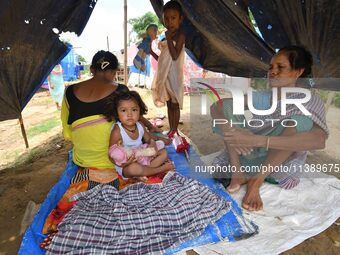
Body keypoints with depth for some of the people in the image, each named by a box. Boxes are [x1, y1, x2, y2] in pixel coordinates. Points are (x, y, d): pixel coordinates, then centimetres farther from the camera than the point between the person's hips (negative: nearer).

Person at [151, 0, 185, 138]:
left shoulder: (180, 36, -12)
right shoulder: (166, 36, 12)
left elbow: (175, 56, -24)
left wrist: (169, 38, -21)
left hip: (174, 76, -8)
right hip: (164, 76, 8)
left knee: (175, 105, 2)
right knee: (169, 104, 14)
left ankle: (174, 131, 14)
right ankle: (171, 130, 24)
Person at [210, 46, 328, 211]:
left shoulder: (309, 102, -10)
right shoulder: (262, 98, 1)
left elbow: (319, 140, -32)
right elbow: (215, 108, -7)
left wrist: (257, 140, -41)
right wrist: (231, 131, -30)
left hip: (280, 168, -3)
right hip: (248, 157, 4)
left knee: (300, 120, -29)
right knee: (226, 105, -11)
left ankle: (256, 181, -23)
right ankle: (238, 173, -20)